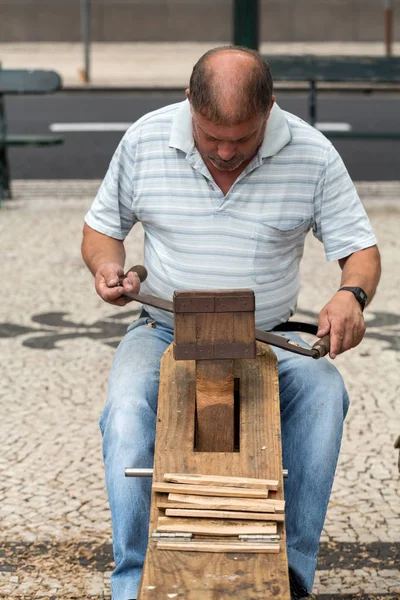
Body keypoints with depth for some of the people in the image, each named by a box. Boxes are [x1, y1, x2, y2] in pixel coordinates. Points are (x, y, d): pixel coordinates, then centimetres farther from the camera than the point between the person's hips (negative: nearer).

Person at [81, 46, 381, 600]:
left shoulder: (312, 154, -6)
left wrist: (351, 295, -26)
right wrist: (107, 267, -14)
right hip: (165, 333, 0)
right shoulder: (145, 140, -3)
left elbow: (359, 247, -3)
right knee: (128, 408, -31)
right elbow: (102, 227, 10)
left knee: (323, 393, -30)